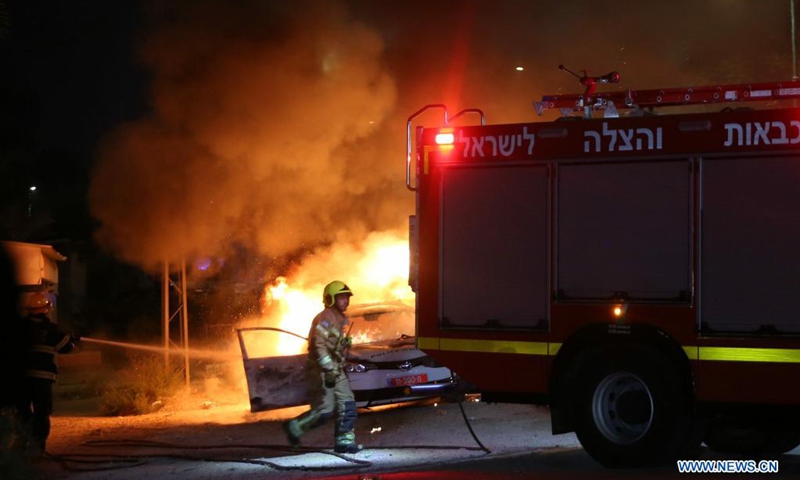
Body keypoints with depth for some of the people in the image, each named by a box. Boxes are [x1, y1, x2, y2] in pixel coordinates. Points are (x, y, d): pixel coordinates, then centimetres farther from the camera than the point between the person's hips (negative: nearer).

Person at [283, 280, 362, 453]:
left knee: (347, 405, 2)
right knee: (324, 410, -10)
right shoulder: (325, 318, -15)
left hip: (335, 370, 9)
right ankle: (294, 427, 9)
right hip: (322, 371, -9)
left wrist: (339, 368, 20)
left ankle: (344, 441, 6)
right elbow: (319, 345, -24)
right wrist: (329, 370, -28)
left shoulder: (341, 320, 16)